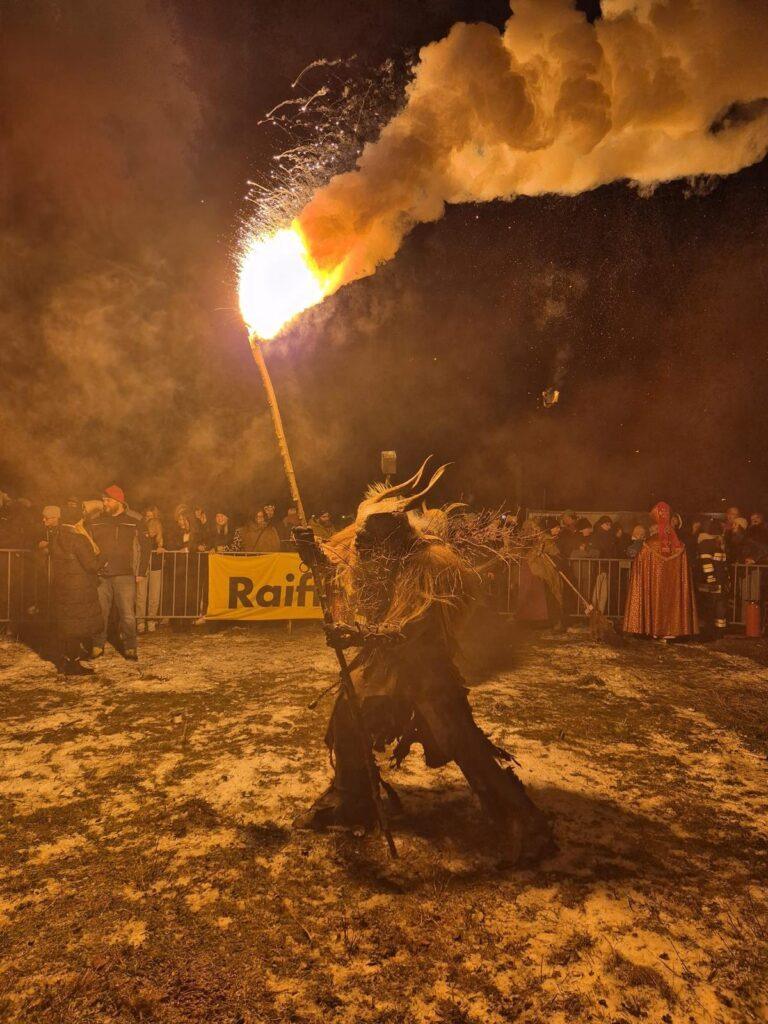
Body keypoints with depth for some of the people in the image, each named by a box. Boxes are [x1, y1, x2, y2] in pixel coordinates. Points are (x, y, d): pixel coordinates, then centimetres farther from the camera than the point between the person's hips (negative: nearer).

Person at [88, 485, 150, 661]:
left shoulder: (134, 521, 1)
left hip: (125, 575, -2)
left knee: (127, 614, -2)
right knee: (99, 613, 7)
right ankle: (98, 646, 21)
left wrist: (141, 572, 0)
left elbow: (145, 547, 4)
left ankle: (130, 648, 9)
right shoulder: (95, 521, 8)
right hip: (100, 575, 3)